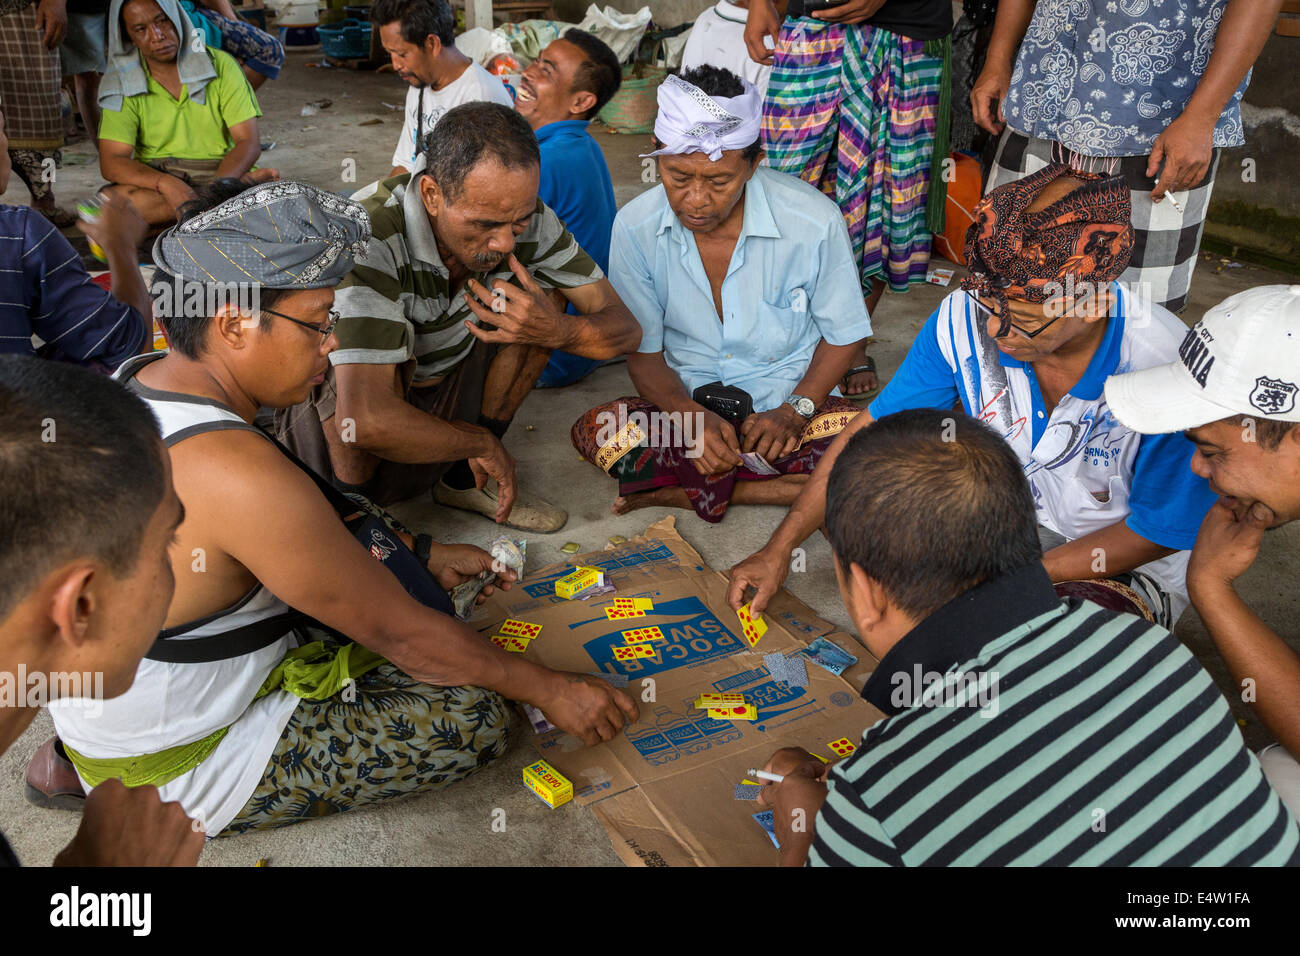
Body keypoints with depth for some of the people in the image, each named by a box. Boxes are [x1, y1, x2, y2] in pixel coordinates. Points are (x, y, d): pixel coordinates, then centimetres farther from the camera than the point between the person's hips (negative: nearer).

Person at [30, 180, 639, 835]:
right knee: (474, 717, -13)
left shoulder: (137, 379, -5)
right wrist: (549, 690, -11)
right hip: (170, 778, -9)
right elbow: (399, 632, -24)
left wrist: (426, 554, 11)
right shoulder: (238, 474, -35)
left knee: (357, 533, 14)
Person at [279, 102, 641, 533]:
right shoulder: (370, 236, -35)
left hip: (441, 407, 6)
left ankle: (464, 479, 3)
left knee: (542, 291, -9)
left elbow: (625, 327, -10)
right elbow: (365, 419, -44)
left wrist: (557, 330, -33)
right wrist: (482, 443, -28)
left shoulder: (521, 214, -17)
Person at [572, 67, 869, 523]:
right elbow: (643, 351, -3)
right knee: (597, 431, -27)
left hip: (787, 403, 0)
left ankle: (683, 491, -21)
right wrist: (692, 417, -23)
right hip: (688, 406, 1)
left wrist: (794, 410, -18)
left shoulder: (815, 221, -14)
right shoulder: (635, 227, -9)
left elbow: (843, 334, 0)